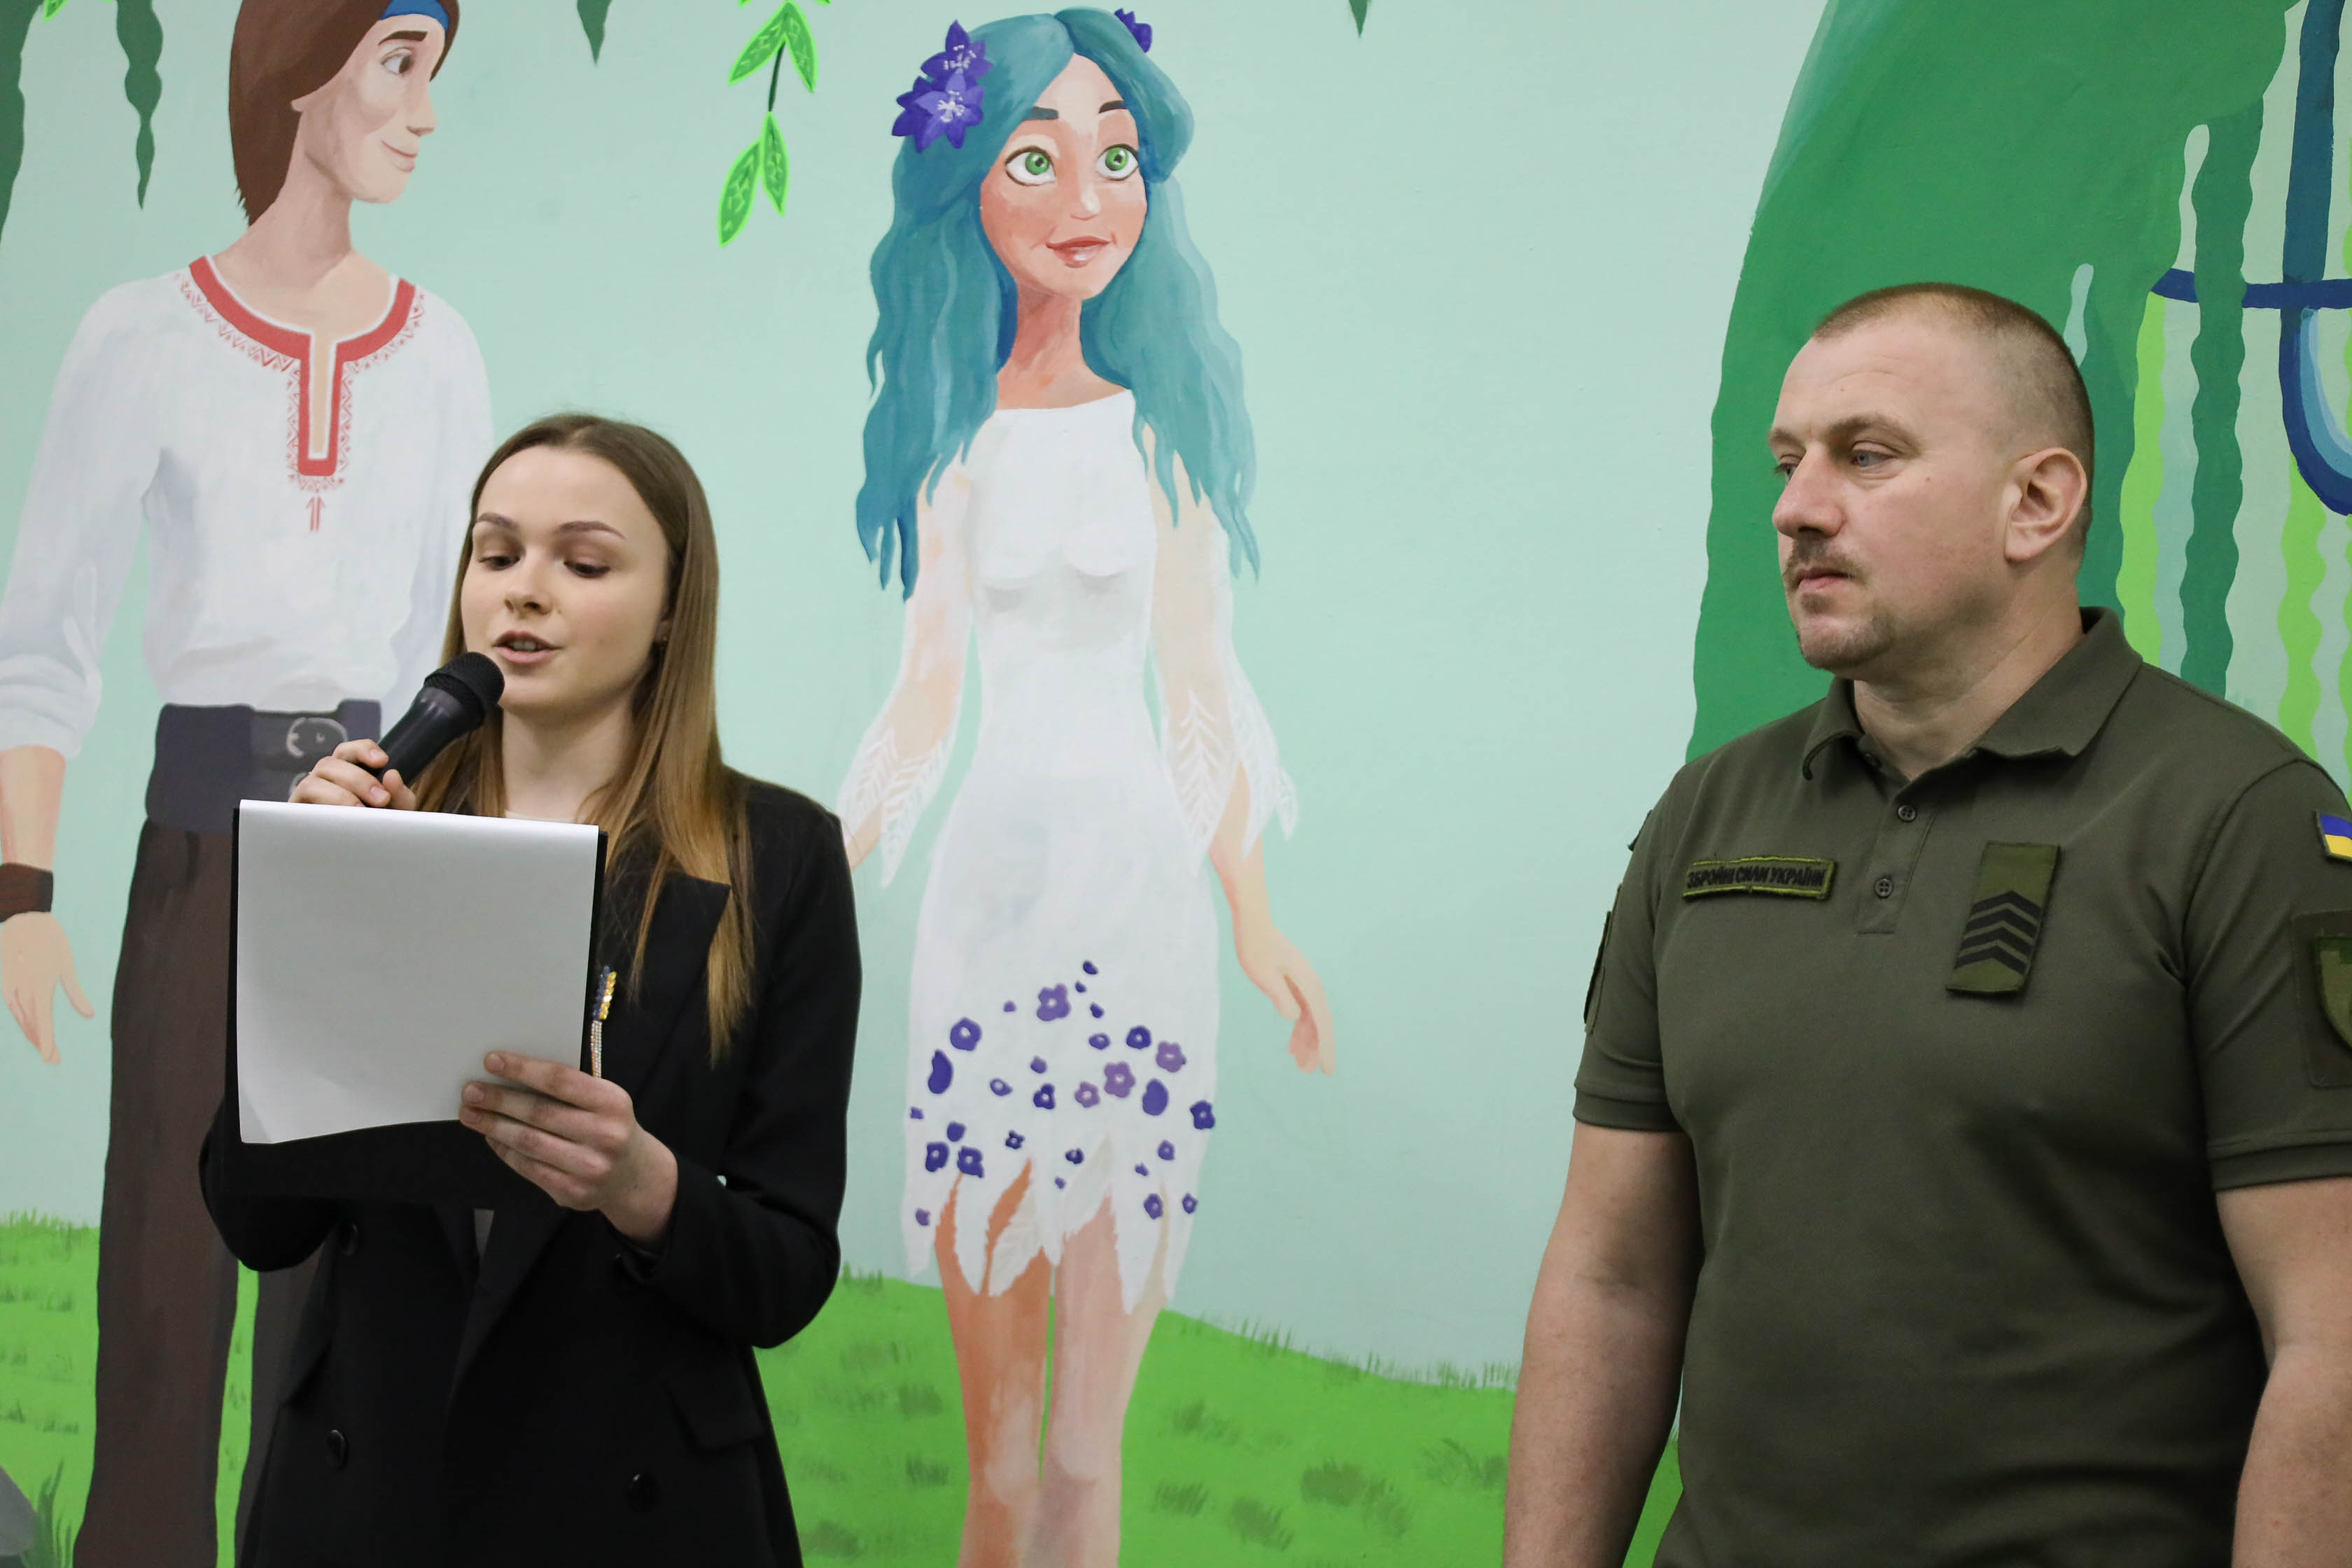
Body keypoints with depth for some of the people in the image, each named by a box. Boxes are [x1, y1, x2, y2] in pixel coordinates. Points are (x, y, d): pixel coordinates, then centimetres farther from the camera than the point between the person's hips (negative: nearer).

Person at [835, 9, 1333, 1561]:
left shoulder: (1156, 428, 4)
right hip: (990, 878, 2)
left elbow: (1199, 683, 7)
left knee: (1088, 1431, -2)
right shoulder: (956, 440, 8)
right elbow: (928, 693, 13)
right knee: (994, 1419, 3)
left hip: (1138, 873, -2)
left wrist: (1255, 914, 4)